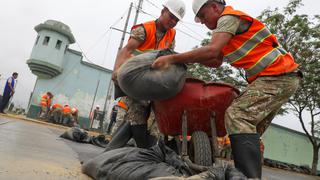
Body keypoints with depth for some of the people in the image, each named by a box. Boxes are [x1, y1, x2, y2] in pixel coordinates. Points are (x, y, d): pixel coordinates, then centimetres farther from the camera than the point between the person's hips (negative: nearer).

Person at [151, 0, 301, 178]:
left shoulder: (229, 17, -9)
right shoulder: (228, 26, 21)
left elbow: (212, 51, -25)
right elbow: (216, 62, 22)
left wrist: (172, 58, -23)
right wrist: (192, 58, 8)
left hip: (279, 76, -10)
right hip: (276, 77, 10)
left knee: (238, 115, -24)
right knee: (250, 130, 8)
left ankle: (248, 176, -26)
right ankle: (250, 174, 13)